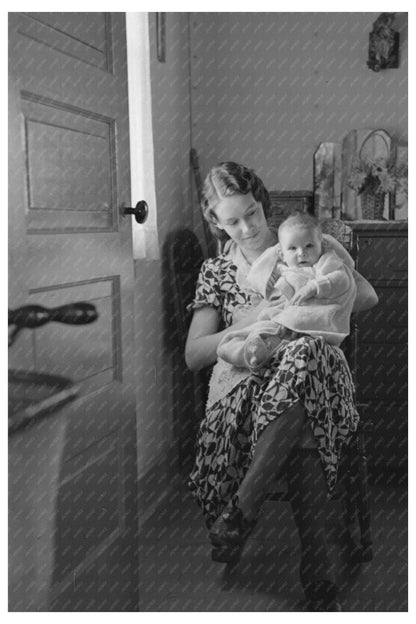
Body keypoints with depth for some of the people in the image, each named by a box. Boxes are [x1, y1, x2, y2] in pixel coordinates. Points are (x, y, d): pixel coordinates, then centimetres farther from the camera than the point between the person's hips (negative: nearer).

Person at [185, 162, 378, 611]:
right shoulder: (216, 272, 16)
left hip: (316, 372, 0)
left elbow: (368, 296, 15)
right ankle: (319, 584, -30)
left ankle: (239, 511, -37)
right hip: (247, 383, 1)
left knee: (304, 355, -41)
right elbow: (193, 356, 7)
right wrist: (252, 321, -8)